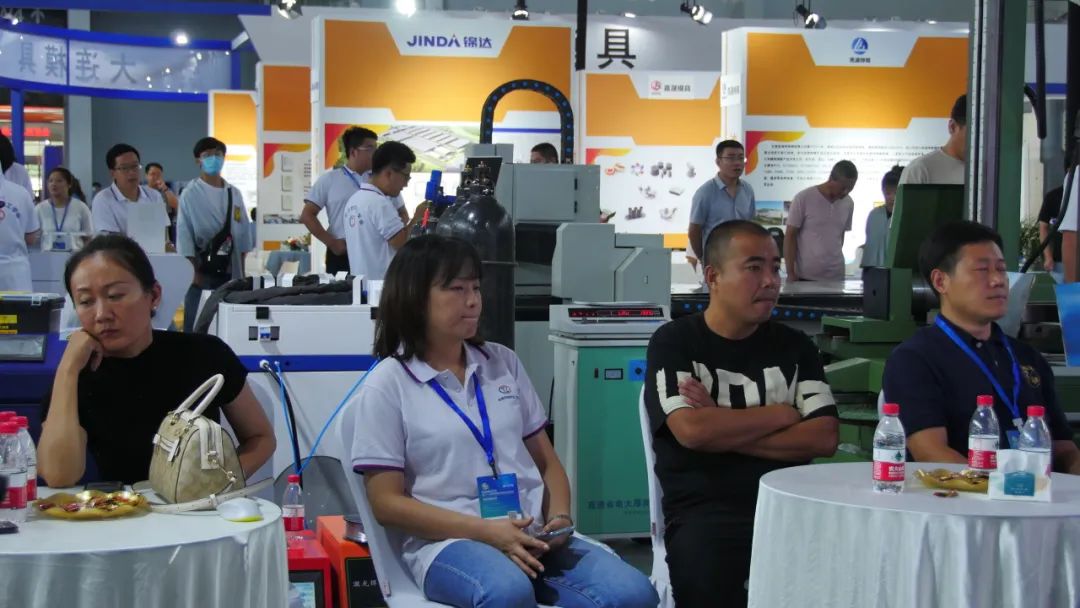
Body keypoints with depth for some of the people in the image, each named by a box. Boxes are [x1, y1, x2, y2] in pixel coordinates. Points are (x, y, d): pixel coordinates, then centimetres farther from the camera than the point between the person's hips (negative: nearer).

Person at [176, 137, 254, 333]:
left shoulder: (234, 194, 9)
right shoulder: (190, 194, -3)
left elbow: (243, 232, 11)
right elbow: (184, 235, -6)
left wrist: (242, 271, 7)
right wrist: (194, 271, -12)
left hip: (230, 271, 4)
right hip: (201, 271, -4)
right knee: (197, 326, -1)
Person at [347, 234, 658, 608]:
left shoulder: (504, 362, 16)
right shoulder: (387, 386, 1)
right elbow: (388, 503, -4)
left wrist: (559, 517, -2)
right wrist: (486, 531, -15)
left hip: (532, 534, 5)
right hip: (449, 540, -5)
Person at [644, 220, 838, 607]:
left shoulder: (795, 346, 15)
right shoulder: (674, 343, 4)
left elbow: (824, 438, 2)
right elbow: (692, 430, -13)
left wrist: (723, 431, -5)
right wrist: (780, 414, 0)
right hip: (703, 509, -3)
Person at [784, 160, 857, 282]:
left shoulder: (848, 204, 6)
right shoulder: (803, 199, -8)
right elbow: (790, 236, -6)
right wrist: (791, 273, -10)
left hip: (836, 277, 5)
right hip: (805, 277, -4)